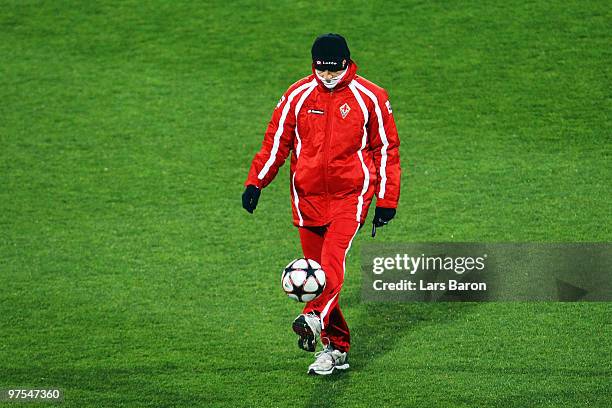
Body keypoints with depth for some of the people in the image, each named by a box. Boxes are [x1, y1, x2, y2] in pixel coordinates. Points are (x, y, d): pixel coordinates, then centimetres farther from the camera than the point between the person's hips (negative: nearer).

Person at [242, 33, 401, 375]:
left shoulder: (369, 97, -1)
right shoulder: (298, 95, 4)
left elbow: (386, 149, 5)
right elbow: (276, 141, 11)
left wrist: (387, 201, 3)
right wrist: (255, 182, 1)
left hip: (351, 195, -3)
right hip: (308, 196, 3)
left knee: (333, 256, -25)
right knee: (316, 268, 3)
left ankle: (315, 319, -43)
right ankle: (337, 347, 10)